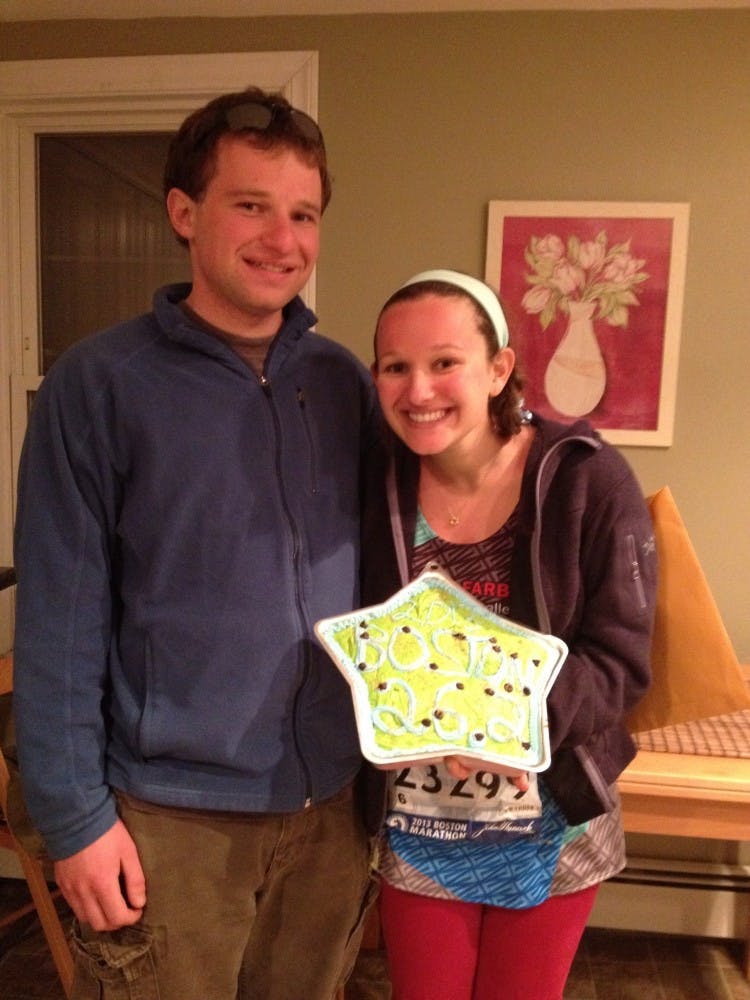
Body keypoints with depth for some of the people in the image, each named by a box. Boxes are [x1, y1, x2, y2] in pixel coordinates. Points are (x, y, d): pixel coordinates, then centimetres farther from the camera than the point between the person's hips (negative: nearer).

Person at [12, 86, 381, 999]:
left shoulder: (344, 381, 1)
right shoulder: (99, 384, -10)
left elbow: (378, 576, 7)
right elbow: (60, 622, -9)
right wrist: (74, 816, -9)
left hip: (332, 805, 4)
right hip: (172, 816, -3)